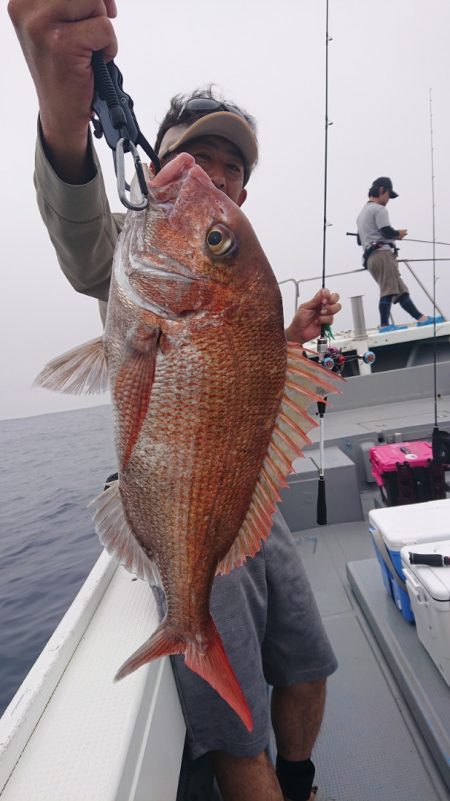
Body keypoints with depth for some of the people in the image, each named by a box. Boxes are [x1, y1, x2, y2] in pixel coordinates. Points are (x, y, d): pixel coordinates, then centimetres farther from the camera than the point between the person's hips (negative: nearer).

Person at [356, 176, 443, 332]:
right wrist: (398, 233, 8)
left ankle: (421, 318, 1)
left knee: (400, 290, 4)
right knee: (389, 289, -18)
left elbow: (360, 240, 30)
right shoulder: (379, 209, -2)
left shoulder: (362, 213, 29)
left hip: (370, 258, 10)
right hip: (382, 253, -10)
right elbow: (387, 231, -13)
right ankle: (384, 325, -26)